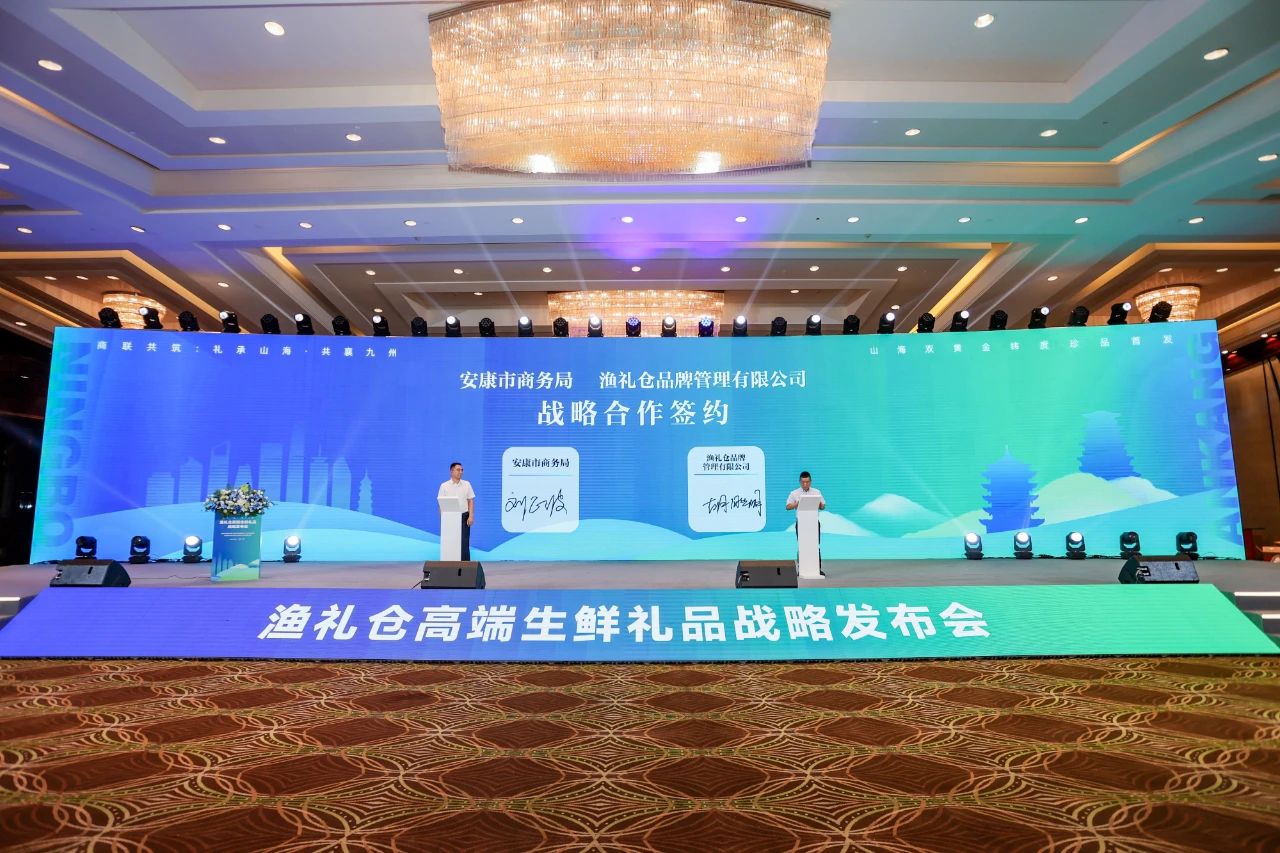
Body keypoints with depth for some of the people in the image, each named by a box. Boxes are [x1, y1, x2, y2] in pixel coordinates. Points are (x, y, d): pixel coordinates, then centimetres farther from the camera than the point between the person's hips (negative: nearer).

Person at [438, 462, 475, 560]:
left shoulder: (467, 484, 6)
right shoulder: (444, 486, 3)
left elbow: (471, 501, 4)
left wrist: (471, 516, -5)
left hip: (463, 516, 1)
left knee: (464, 543, -2)